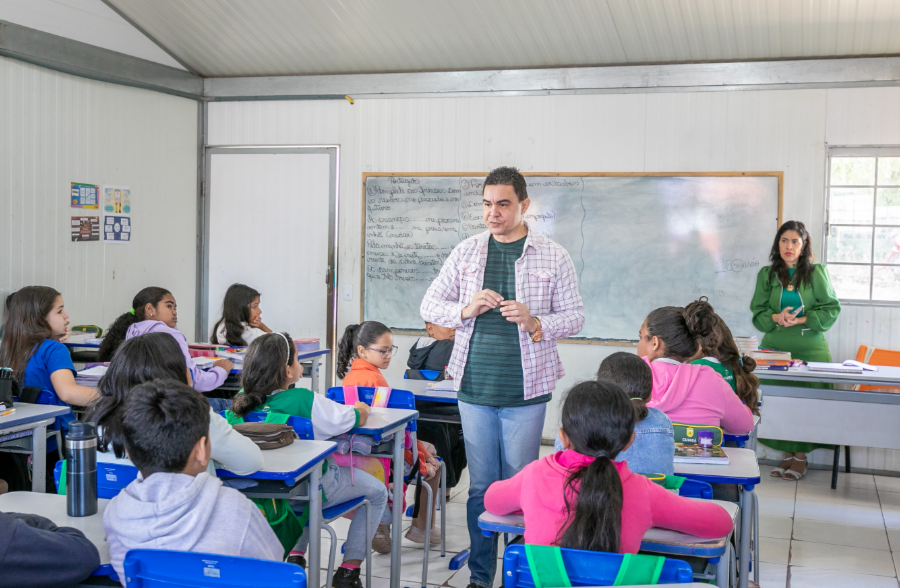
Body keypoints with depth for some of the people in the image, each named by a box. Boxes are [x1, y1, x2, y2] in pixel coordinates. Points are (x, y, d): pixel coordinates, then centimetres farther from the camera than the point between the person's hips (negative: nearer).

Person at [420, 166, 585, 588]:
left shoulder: (553, 257, 2)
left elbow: (575, 316, 3)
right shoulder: (466, 252, 8)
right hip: (474, 389, 2)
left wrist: (536, 323, -16)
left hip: (526, 393, -2)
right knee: (481, 486, 8)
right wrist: (466, 309, -10)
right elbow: (429, 306, 9)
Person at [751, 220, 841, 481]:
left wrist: (800, 320, -12)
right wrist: (776, 318, -13)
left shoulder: (817, 273, 4)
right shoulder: (767, 274, 10)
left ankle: (801, 457, 6)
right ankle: (787, 455, 11)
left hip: (810, 348, -2)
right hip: (775, 347, 2)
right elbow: (758, 312, 8)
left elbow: (831, 309, 0)